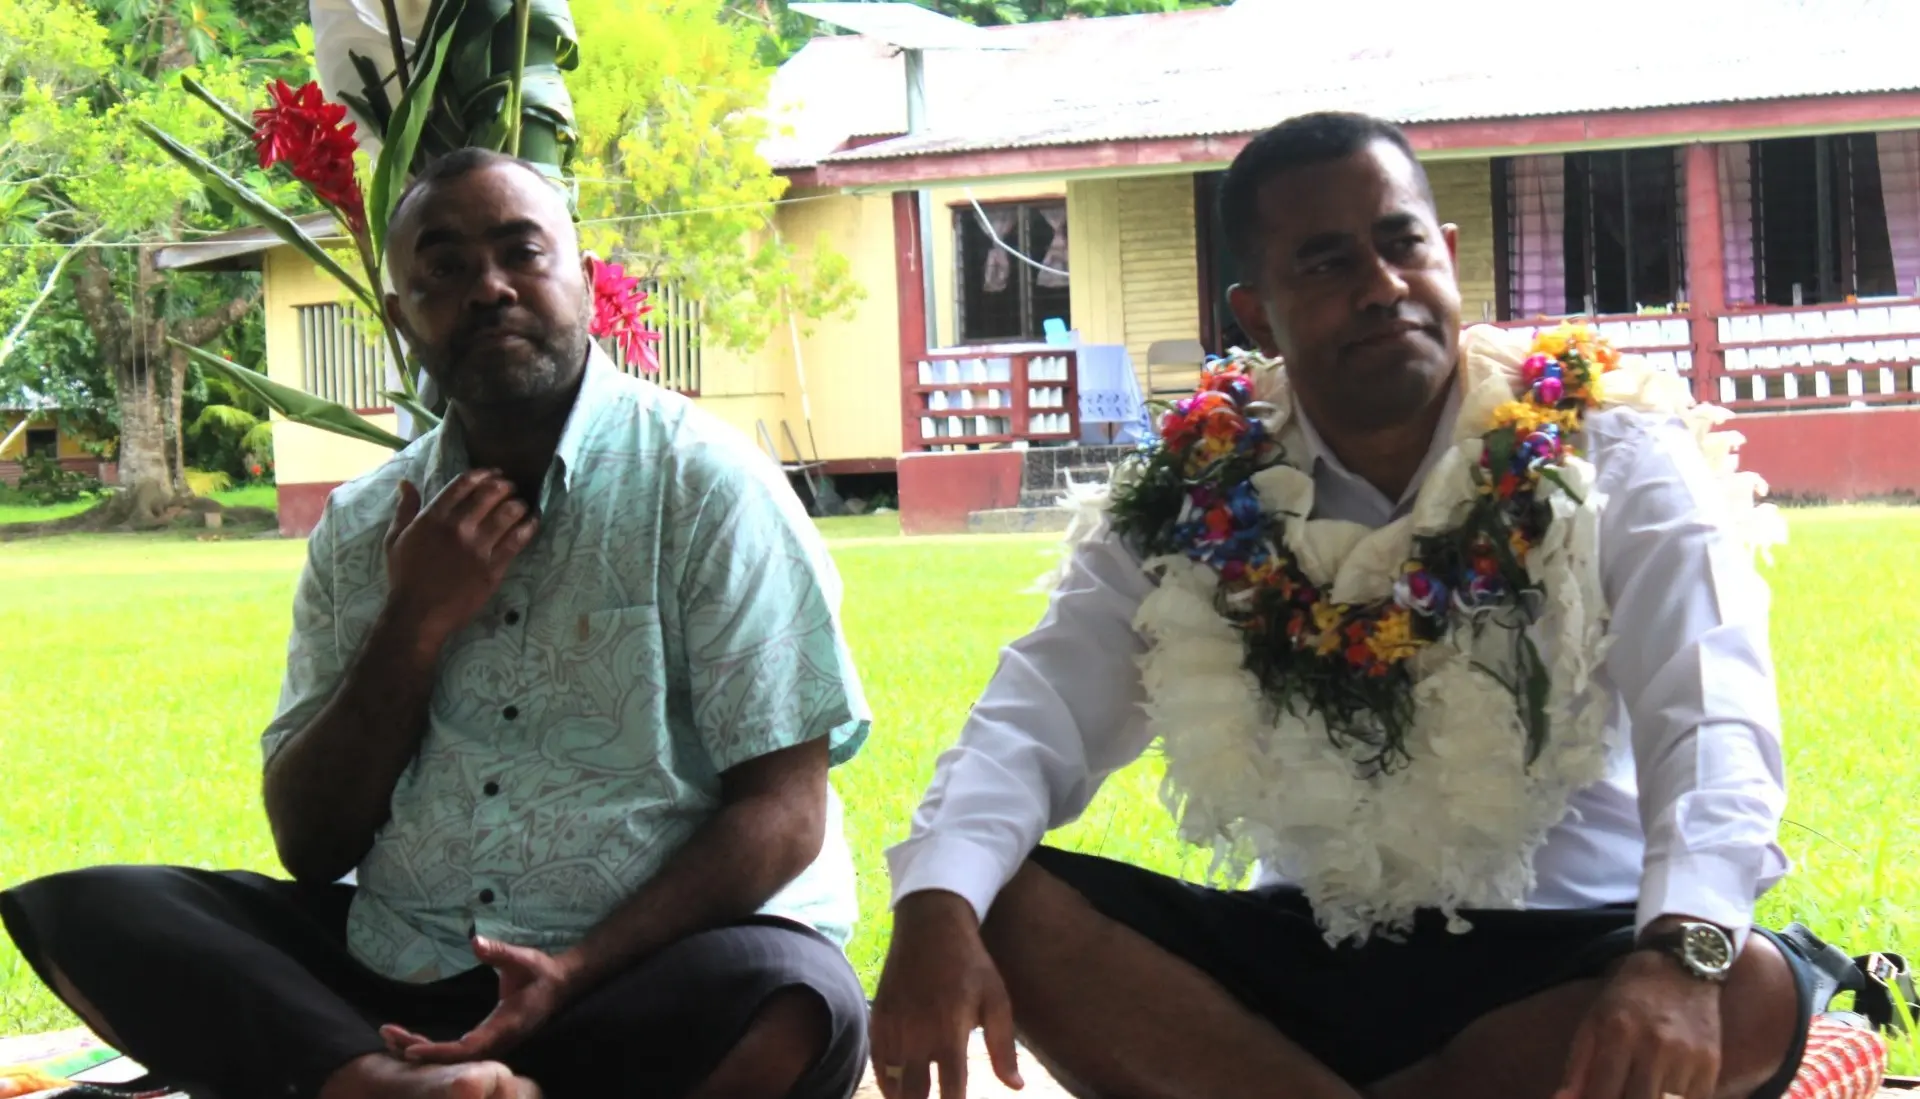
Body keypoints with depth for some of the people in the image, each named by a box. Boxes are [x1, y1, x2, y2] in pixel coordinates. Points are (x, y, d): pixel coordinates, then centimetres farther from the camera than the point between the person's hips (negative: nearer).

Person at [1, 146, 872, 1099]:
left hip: (642, 968, -4)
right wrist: (416, 625, -8)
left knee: (795, 1007, -36)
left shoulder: (701, 485, -4)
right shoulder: (362, 529, 9)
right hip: (387, 964, 4)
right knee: (77, 912, -12)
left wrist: (577, 974, -22)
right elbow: (308, 845, 6)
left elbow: (783, 810, -9)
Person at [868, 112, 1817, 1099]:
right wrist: (934, 907, -30)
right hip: (1296, 956, 2)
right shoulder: (1190, 503, 1)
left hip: (1560, 964, -2)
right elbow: (1037, 716, -7)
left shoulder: (1612, 463, -7)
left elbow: (1710, 717, -21)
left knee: (1754, 992, -35)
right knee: (1003, 913, -19)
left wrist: (1679, 952, -43)